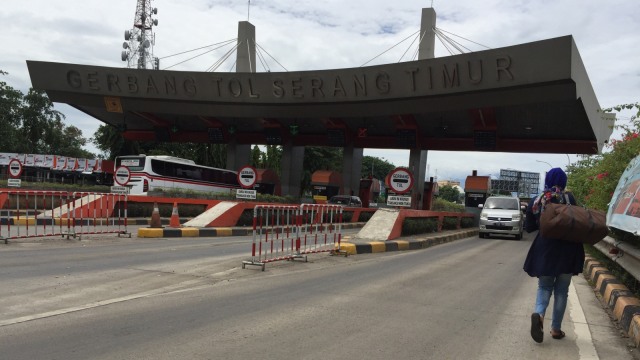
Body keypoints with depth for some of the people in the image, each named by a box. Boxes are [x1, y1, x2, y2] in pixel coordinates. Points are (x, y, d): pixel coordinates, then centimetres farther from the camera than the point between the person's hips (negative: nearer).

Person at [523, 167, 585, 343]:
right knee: (561, 290, 11)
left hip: (544, 249, 2)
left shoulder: (536, 201, 0)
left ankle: (539, 313, -14)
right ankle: (556, 329, 16)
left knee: (544, 286, 14)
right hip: (567, 249, -2)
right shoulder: (568, 197, -8)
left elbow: (529, 228, 5)